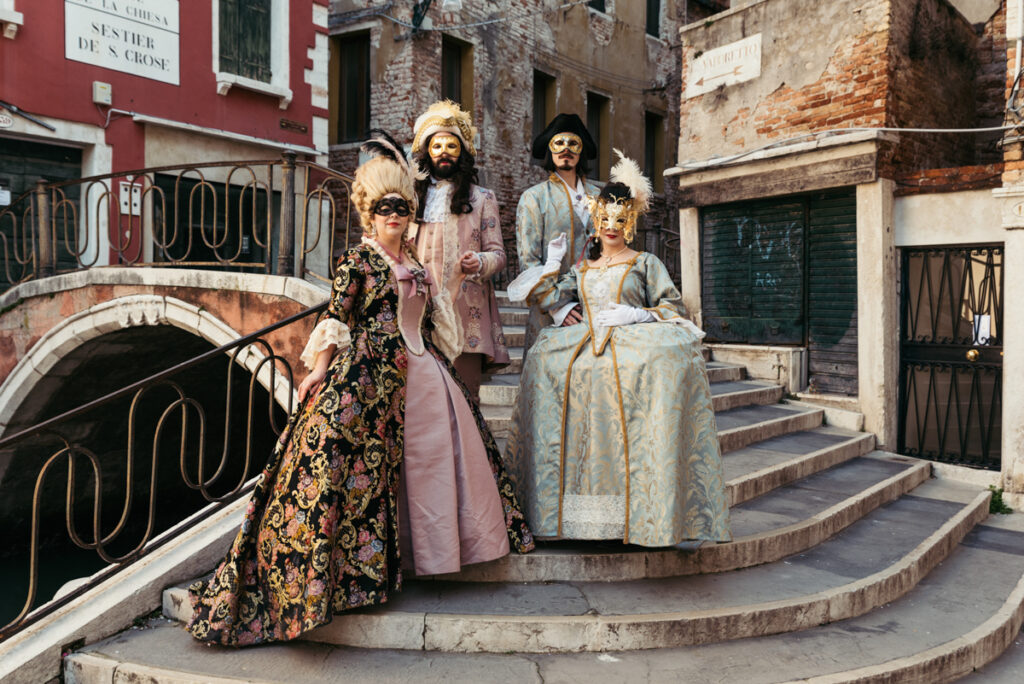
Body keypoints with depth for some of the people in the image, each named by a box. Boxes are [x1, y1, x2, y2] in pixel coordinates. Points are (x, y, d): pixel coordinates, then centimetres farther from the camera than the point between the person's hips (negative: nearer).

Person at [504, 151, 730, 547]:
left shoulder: (645, 263, 15)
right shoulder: (581, 270, 25)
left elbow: (674, 310, 5)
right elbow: (545, 300, 16)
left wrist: (638, 315, -10)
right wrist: (552, 263, 21)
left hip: (636, 344, -3)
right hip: (589, 346, 3)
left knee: (664, 362, -36)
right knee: (548, 364, -27)